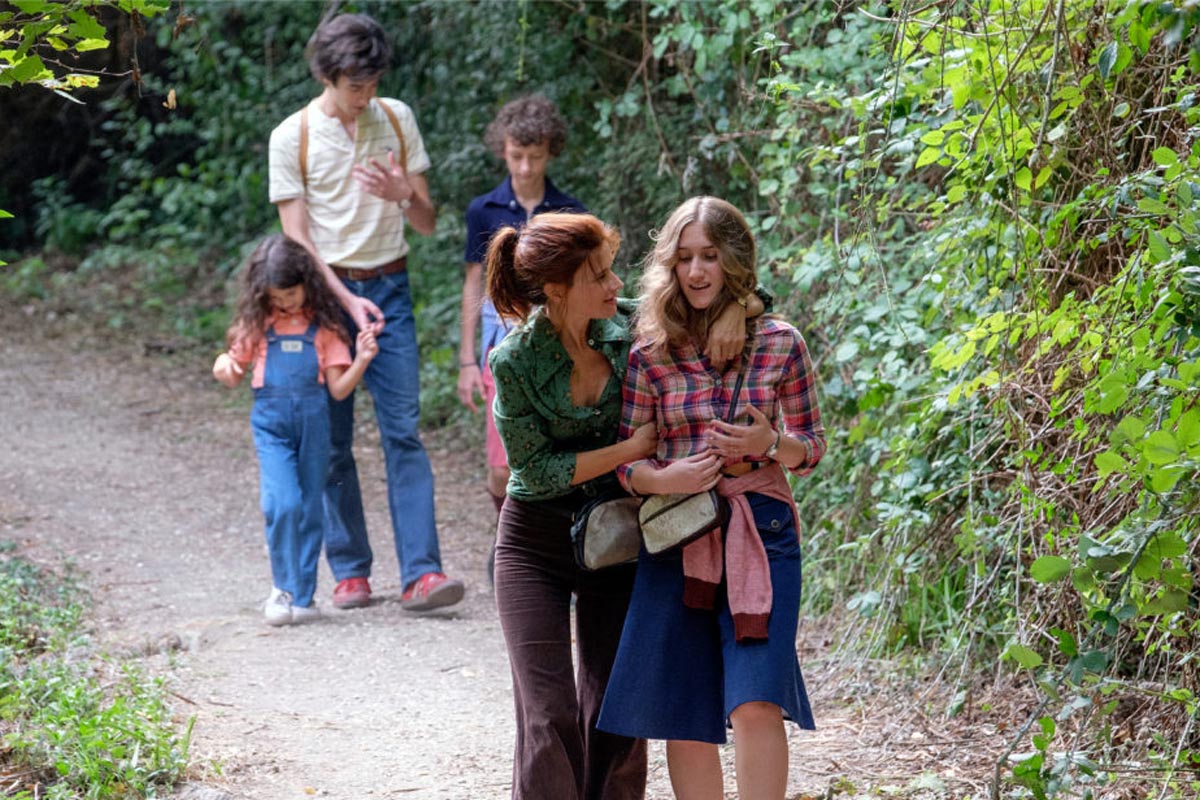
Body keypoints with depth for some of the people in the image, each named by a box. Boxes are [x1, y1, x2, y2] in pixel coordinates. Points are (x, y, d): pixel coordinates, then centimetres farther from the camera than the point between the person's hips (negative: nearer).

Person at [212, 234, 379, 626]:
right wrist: (223, 366, -6)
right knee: (282, 503, -17)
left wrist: (362, 361, -12)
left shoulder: (323, 326, 5)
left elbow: (338, 388, 4)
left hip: (313, 419, 1)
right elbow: (234, 369, 16)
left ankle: (301, 595, 15)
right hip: (271, 421, -1)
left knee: (309, 508, 5)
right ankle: (285, 587, -2)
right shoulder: (257, 324, 7)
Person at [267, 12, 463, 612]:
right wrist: (347, 301, -17)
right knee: (333, 442, 1)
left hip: (389, 289, 2)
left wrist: (401, 194, -14)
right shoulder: (292, 137, -4)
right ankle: (349, 572, 9)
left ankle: (420, 573, -13)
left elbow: (428, 223, 9)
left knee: (403, 431, -7)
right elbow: (297, 241, -6)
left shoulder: (396, 120, 5)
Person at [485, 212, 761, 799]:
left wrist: (734, 312, -19)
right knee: (548, 719, -8)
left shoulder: (628, 326, -7)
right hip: (536, 542, -3)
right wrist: (634, 448, -18)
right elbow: (537, 468, -14)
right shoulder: (514, 360, -17)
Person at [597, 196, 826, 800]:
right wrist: (666, 479, -15)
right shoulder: (650, 356, 4)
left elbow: (812, 448, 9)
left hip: (759, 532, -2)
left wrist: (770, 445, -13)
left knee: (755, 703, -16)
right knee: (684, 717, 2)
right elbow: (625, 462, 6)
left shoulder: (779, 344, 2)